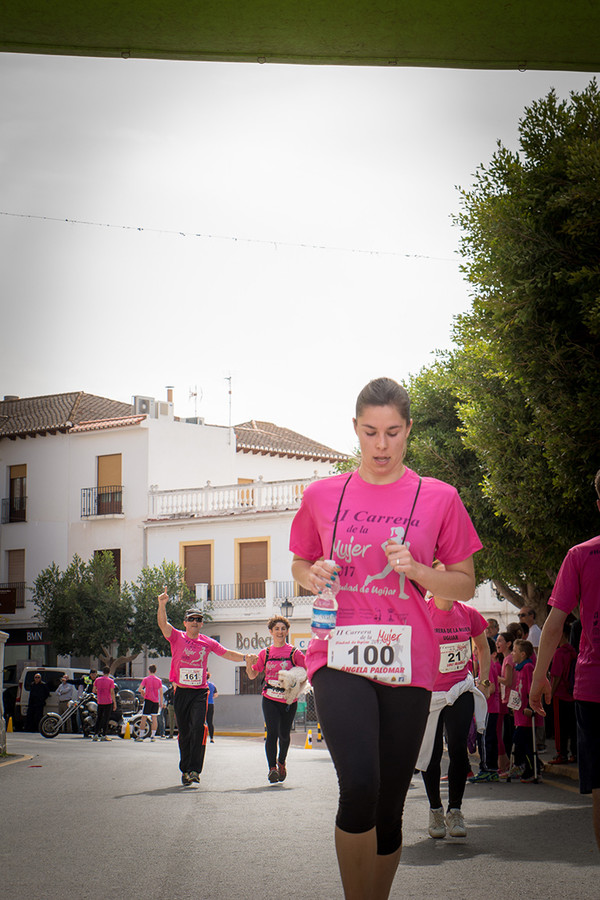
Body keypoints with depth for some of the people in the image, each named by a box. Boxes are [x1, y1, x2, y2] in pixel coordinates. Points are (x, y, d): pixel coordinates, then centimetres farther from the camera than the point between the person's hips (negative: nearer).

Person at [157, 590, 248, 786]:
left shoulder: (207, 642, 8)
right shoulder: (177, 637, 2)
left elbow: (227, 654, 17)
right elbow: (163, 624, -14)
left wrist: (245, 657, 3)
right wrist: (162, 605, -30)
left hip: (200, 692, 0)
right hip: (181, 691, 0)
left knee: (198, 727, -18)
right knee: (184, 732, 5)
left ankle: (194, 769, -18)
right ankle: (185, 771, 17)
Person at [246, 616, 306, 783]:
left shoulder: (294, 652, 0)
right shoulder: (265, 653, 7)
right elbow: (252, 675, 12)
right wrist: (249, 664, -8)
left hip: (289, 700, 0)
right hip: (270, 700, 0)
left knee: (284, 734, 8)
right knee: (272, 732, -15)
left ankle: (281, 762, 34)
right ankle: (272, 767, -16)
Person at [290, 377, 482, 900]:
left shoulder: (438, 499, 5)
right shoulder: (322, 495, 8)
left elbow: (464, 585, 10)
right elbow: (300, 563, 22)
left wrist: (416, 570, -10)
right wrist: (311, 576, -2)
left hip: (406, 663, 1)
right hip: (340, 656, -1)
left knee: (389, 807, 6)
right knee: (360, 784, -23)